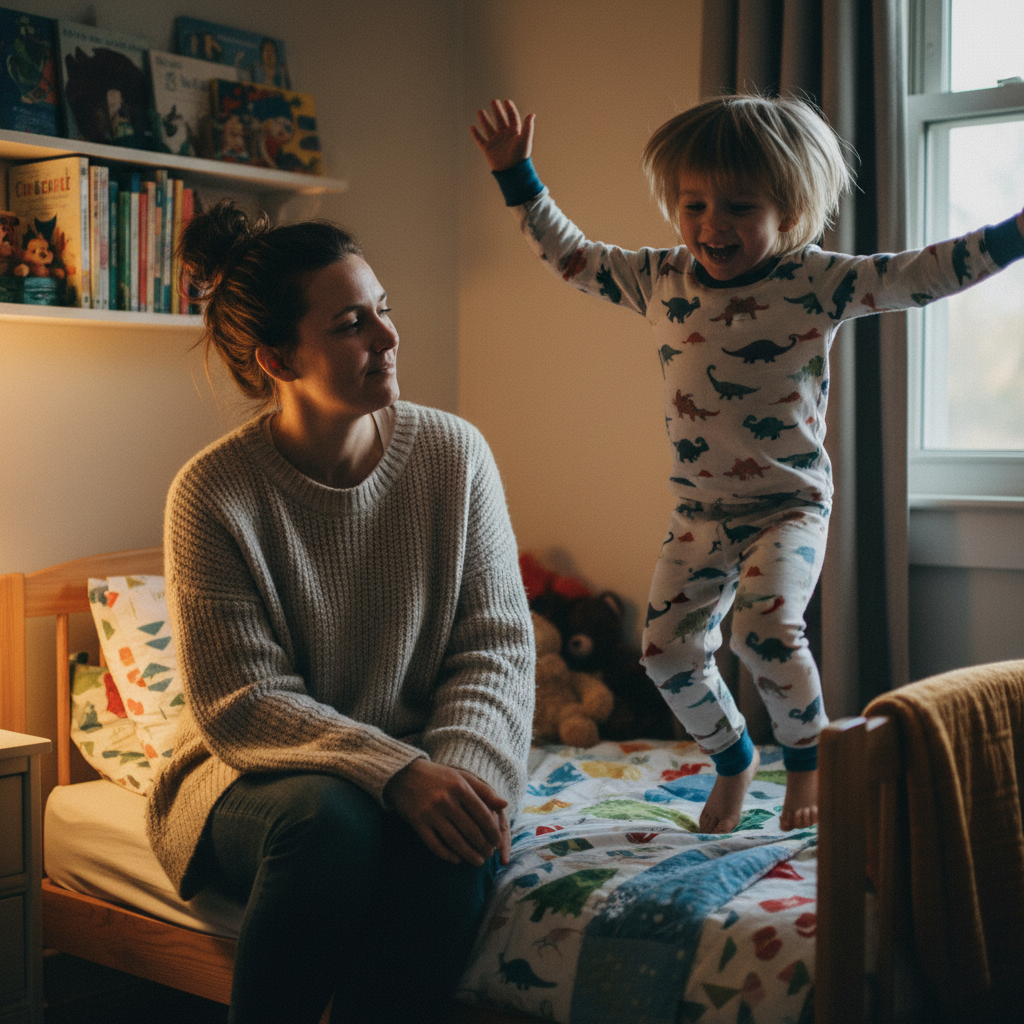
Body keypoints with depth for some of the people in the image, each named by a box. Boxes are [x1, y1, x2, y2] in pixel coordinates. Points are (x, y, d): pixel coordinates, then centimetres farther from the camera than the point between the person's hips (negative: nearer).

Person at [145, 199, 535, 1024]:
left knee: (461, 839, -31)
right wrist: (396, 771, -29)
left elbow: (496, 643, -5)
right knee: (331, 818, -35)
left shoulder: (454, 453, -5)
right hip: (253, 777, -2)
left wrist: (463, 764, -25)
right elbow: (241, 705, -15)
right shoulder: (214, 494, -13)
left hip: (422, 768, 2)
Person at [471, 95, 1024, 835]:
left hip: (791, 505, -5)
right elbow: (570, 256, 14)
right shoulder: (659, 280, 2)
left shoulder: (818, 282, -9)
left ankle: (807, 755, 3)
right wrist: (517, 176, 11)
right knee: (668, 648, 1)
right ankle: (733, 757, 31)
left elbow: (928, 273, -13)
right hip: (699, 511, 5)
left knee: (766, 626, -27)